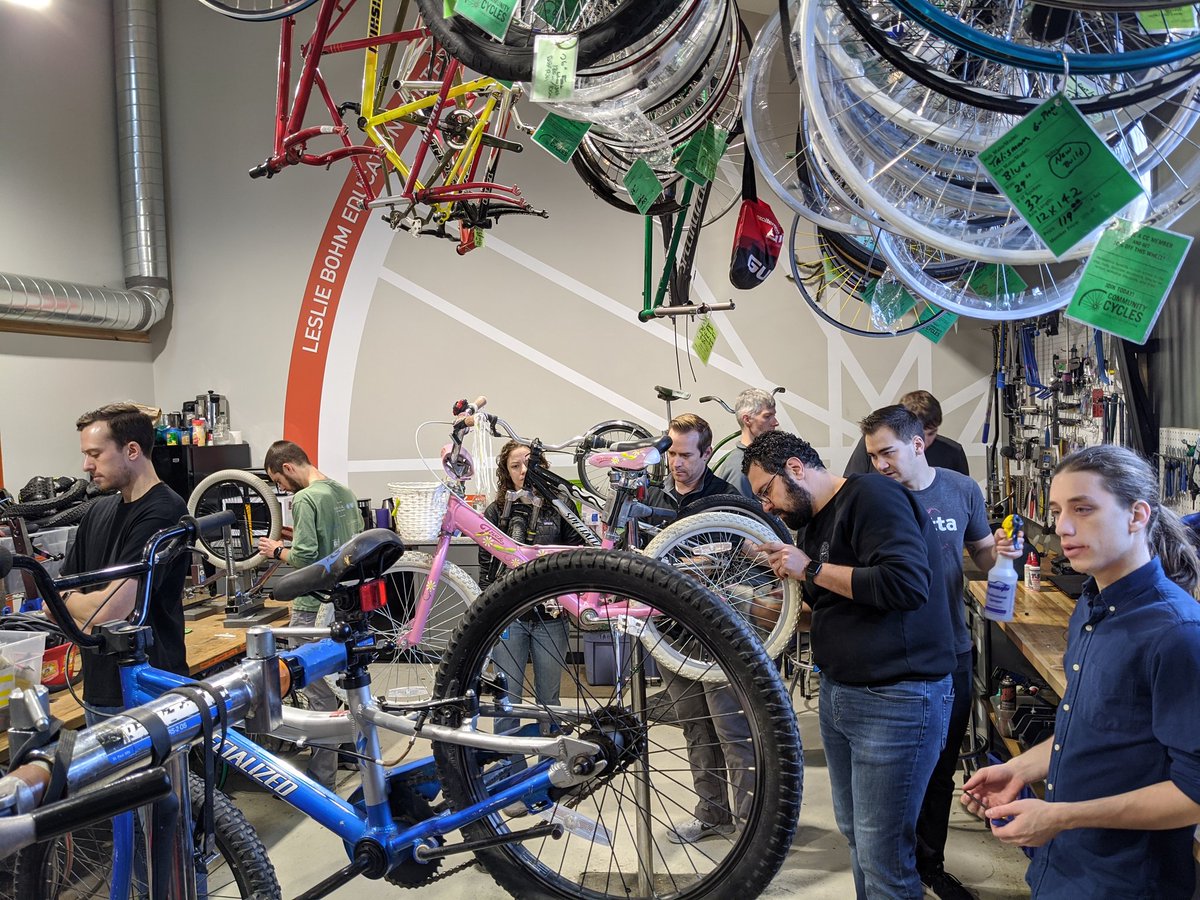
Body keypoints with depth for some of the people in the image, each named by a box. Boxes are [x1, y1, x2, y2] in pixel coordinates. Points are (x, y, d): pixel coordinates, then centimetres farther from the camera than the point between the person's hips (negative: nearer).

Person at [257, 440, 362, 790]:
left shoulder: (305, 499, -17)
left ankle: (322, 778, 9)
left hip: (315, 609, -9)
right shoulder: (345, 492, 8)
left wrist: (277, 551, -3)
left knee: (320, 694, 0)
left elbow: (304, 557, -23)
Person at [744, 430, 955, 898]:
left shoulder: (872, 495, -15)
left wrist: (812, 569, -20)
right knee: (855, 835, 19)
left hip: (896, 701, -9)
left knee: (883, 858, 0)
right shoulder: (819, 520, 13)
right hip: (839, 693, 9)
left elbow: (907, 584, -27)